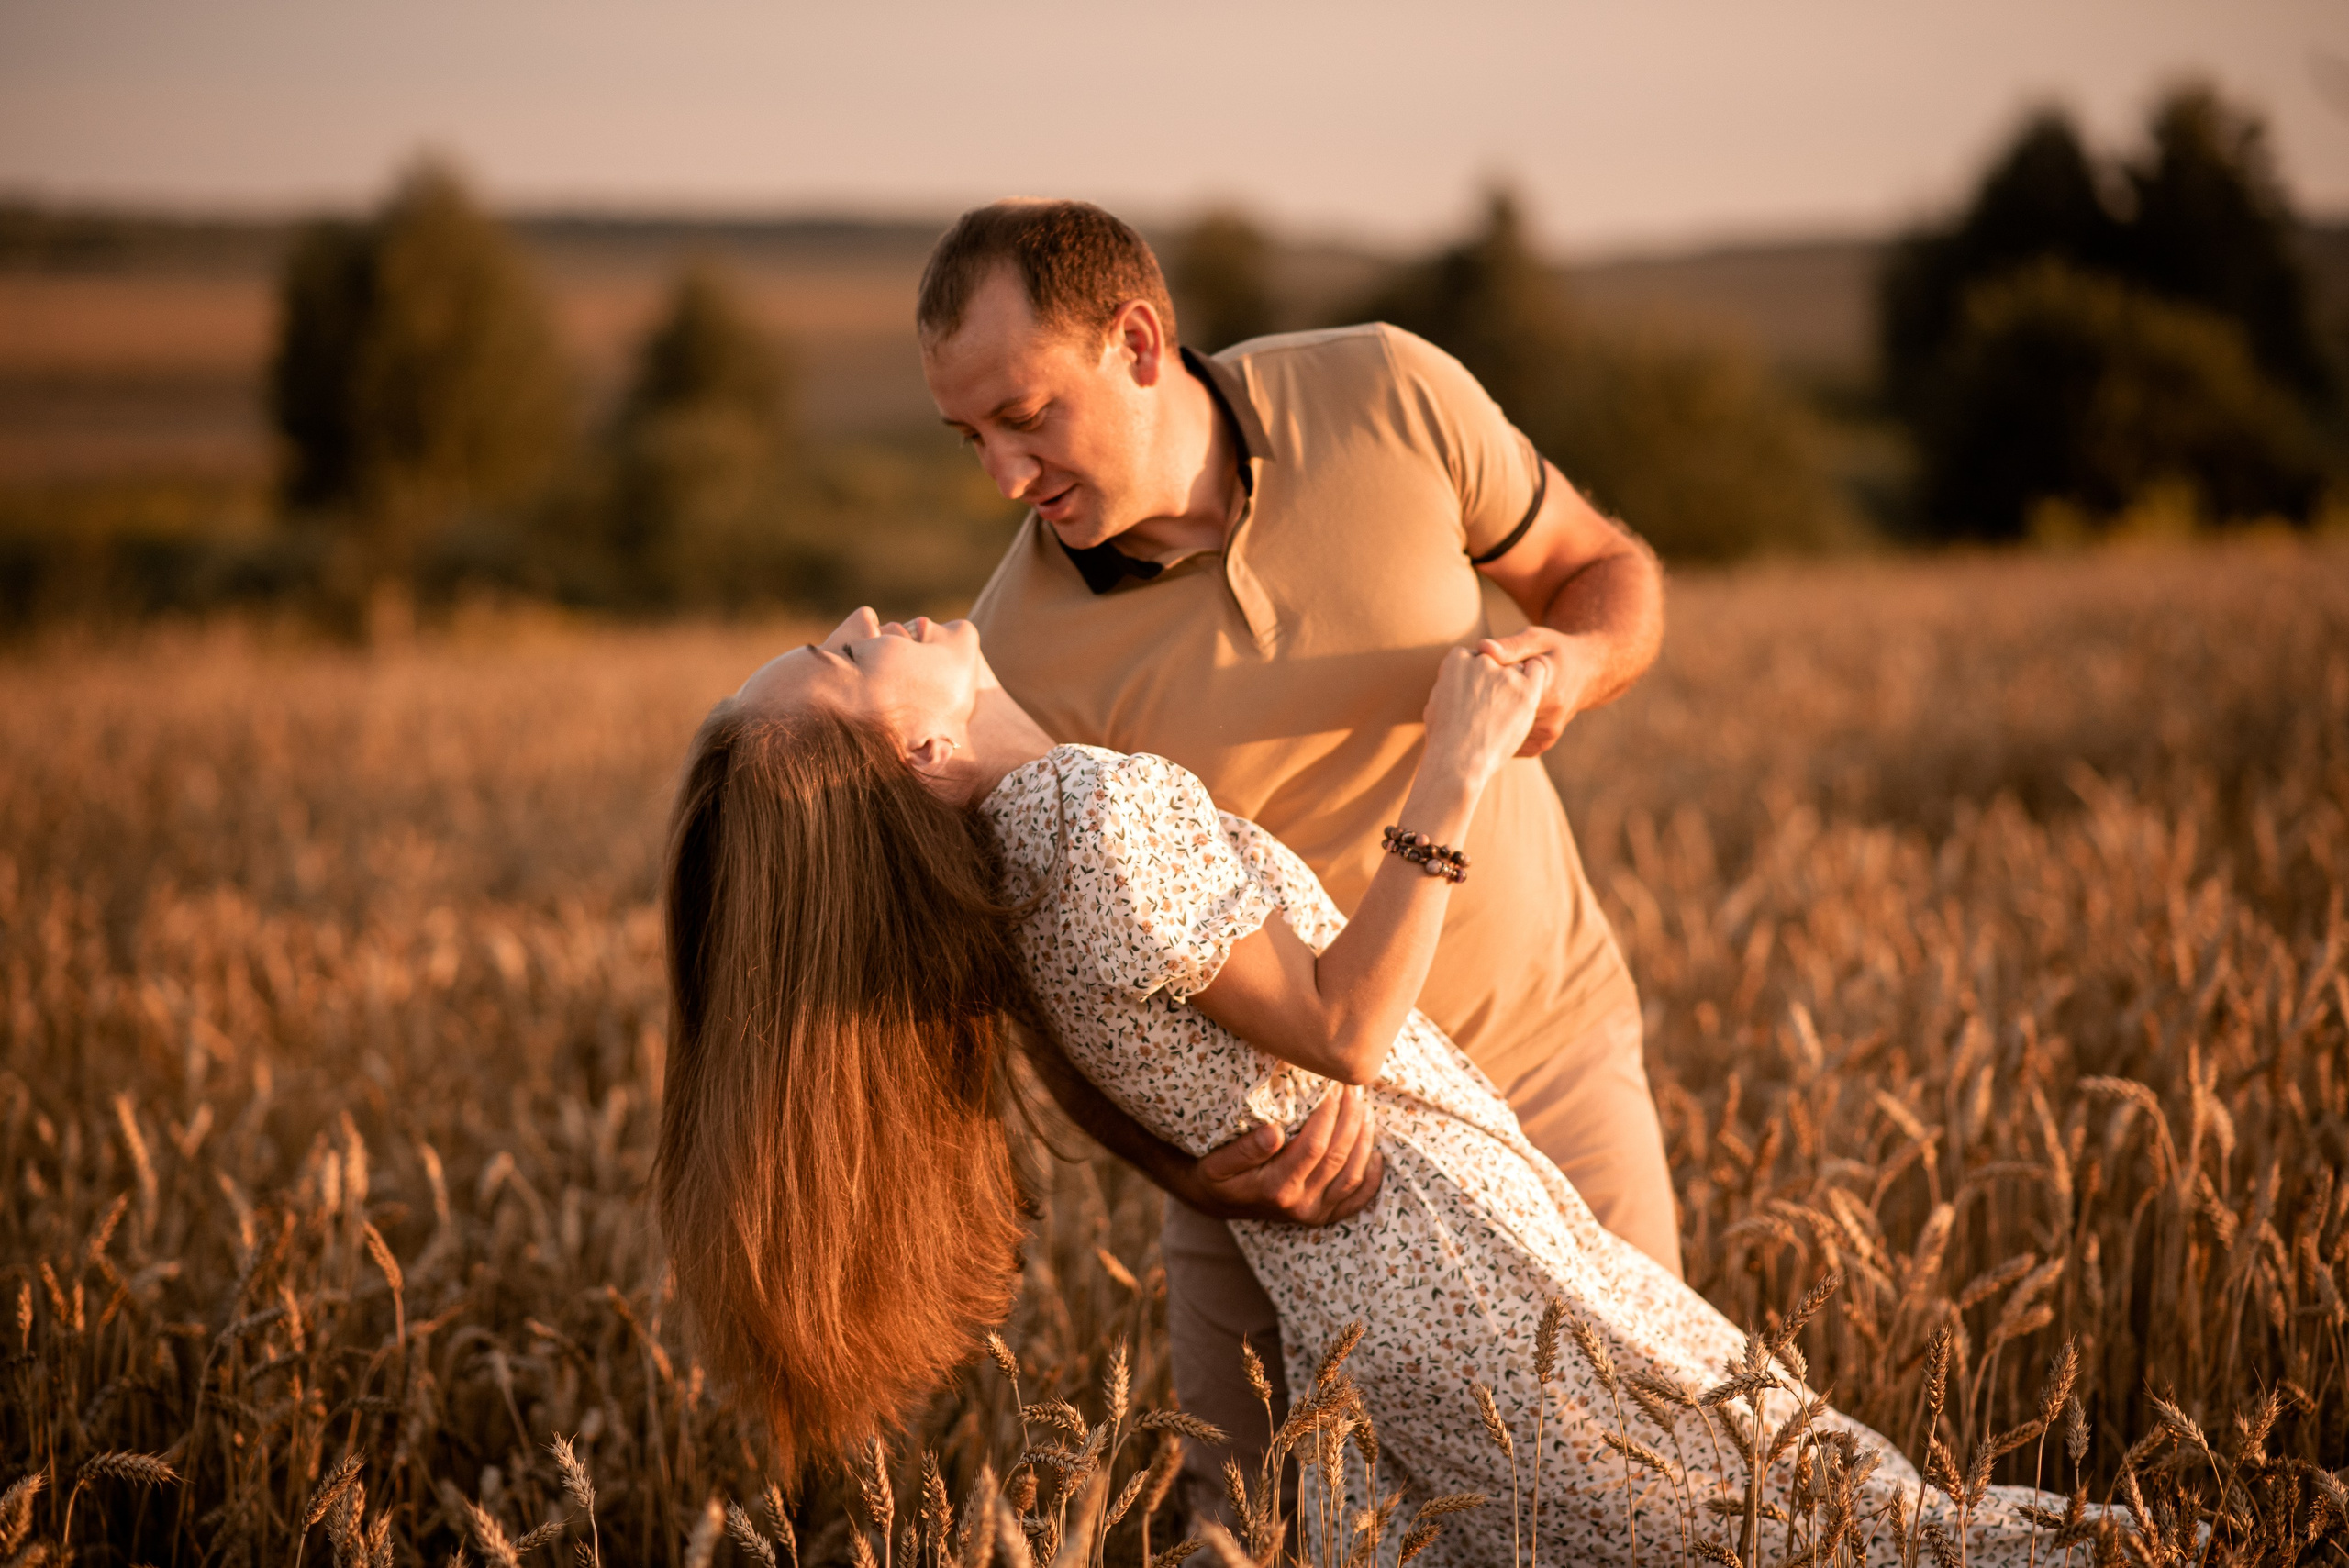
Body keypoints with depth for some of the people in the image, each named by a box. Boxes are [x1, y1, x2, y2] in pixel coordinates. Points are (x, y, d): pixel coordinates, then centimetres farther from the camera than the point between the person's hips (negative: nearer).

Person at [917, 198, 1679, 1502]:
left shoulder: (1385, 397, -13)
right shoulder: (1021, 658, -18)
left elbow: (1607, 572, 2)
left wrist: (1574, 662, -22)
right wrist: (1195, 1176, -31)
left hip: (1539, 1052, 1)